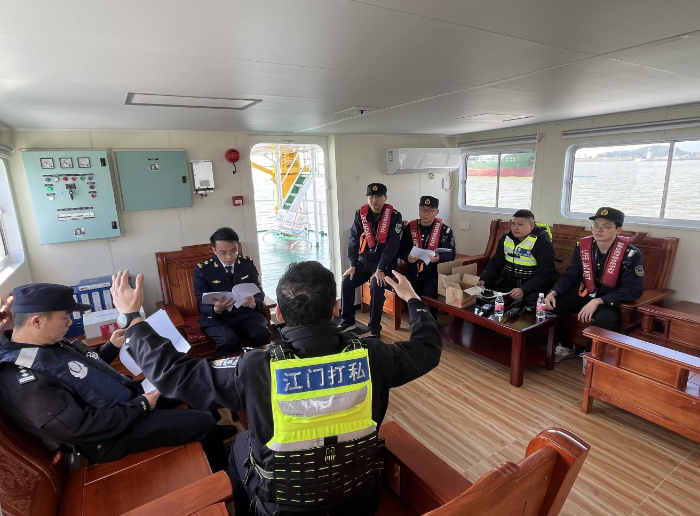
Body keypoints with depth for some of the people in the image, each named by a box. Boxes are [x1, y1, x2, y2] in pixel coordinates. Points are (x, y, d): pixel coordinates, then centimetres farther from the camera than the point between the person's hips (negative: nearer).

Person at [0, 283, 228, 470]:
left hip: (127, 396, 10)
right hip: (110, 436, -9)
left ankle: (218, 435, 36)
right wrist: (140, 406, -22)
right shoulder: (27, 384, -30)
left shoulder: (48, 342, -1)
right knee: (205, 423, -10)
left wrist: (112, 347, 3)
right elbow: (83, 429, -30)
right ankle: (220, 477, 18)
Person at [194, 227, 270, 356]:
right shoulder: (202, 269, -5)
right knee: (229, 341, -32)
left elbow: (259, 292, 6)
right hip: (216, 317, -2)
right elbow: (201, 305, -6)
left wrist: (254, 302, -19)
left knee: (263, 334, -26)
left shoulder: (247, 263, 3)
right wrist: (216, 309, -30)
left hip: (246, 313, 2)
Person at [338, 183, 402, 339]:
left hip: (384, 263, -4)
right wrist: (352, 265, -9)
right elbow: (353, 240, -1)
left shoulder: (394, 216, -12)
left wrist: (380, 269, -24)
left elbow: (392, 245, -18)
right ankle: (347, 321, 8)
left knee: (376, 287, -27)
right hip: (364, 261, 4)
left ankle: (375, 328, -12)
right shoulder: (360, 214, -1)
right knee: (346, 283, -11)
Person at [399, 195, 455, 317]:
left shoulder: (445, 230, -1)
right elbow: (401, 249, 8)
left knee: (428, 293, -26)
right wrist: (407, 257, -15)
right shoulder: (410, 227, 6)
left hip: (434, 272, -2)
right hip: (414, 271, 2)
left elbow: (450, 254, -4)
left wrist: (439, 257, -26)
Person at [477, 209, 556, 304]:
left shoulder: (543, 242, -13)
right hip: (508, 280, 5)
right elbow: (495, 265, 8)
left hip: (534, 283, -5)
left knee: (531, 299, -36)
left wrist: (523, 290, -34)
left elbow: (544, 275, -18)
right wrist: (484, 279, -12)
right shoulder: (506, 238, 3)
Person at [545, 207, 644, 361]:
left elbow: (633, 290, -22)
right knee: (551, 305, -15)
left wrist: (598, 301, -33)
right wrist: (553, 292, -19)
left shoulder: (631, 254, -19)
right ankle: (567, 347, 9)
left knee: (605, 318, -37)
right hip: (584, 294, 5)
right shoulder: (583, 245, -6)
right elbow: (570, 275, 0)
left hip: (611, 301, -4)